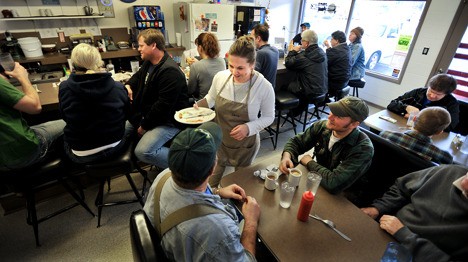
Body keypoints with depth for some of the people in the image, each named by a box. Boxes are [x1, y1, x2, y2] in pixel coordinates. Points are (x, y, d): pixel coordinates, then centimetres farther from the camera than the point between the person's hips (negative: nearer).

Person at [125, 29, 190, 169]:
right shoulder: (148, 63, 9)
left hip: (168, 122, -10)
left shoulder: (170, 71, -24)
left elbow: (163, 106, -26)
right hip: (149, 115, 11)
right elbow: (138, 76, 31)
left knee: (143, 151, -26)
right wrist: (128, 86, 7)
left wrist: (144, 125, -15)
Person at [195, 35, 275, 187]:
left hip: (245, 144, -2)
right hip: (218, 139, 3)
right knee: (213, 177, 20)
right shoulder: (220, 77, -13)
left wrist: (249, 127, -25)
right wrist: (199, 105, -13)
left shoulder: (264, 87, -22)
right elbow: (211, 97, 7)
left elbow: (268, 117, -9)